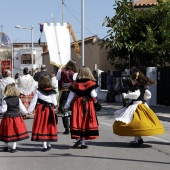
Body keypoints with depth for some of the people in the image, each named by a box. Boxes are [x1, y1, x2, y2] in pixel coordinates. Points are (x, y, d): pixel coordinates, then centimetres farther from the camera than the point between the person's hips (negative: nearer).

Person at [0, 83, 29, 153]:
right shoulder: (17, 99, -1)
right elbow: (22, 107, 6)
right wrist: (26, 113, 22)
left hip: (8, 117, -2)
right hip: (16, 117, 2)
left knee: (7, 132, 11)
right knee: (16, 132, 7)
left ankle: (6, 146, 24)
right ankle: (14, 147, 8)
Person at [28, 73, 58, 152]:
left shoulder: (38, 91, -5)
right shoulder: (52, 91, -1)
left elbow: (33, 102, -4)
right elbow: (55, 103, 0)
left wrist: (29, 111, 3)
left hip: (40, 110, -2)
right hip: (50, 110, 2)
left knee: (41, 127, 3)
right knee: (48, 127, 13)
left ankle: (44, 146, -1)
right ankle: (48, 144, 20)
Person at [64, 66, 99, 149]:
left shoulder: (75, 83, 0)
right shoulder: (91, 83, -6)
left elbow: (71, 95, 3)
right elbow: (93, 94, -11)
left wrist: (66, 105, 11)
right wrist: (95, 99, 11)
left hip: (78, 104, 1)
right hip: (88, 104, -1)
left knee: (77, 121, 7)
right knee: (86, 121, 5)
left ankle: (78, 137, -8)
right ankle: (83, 142, 6)